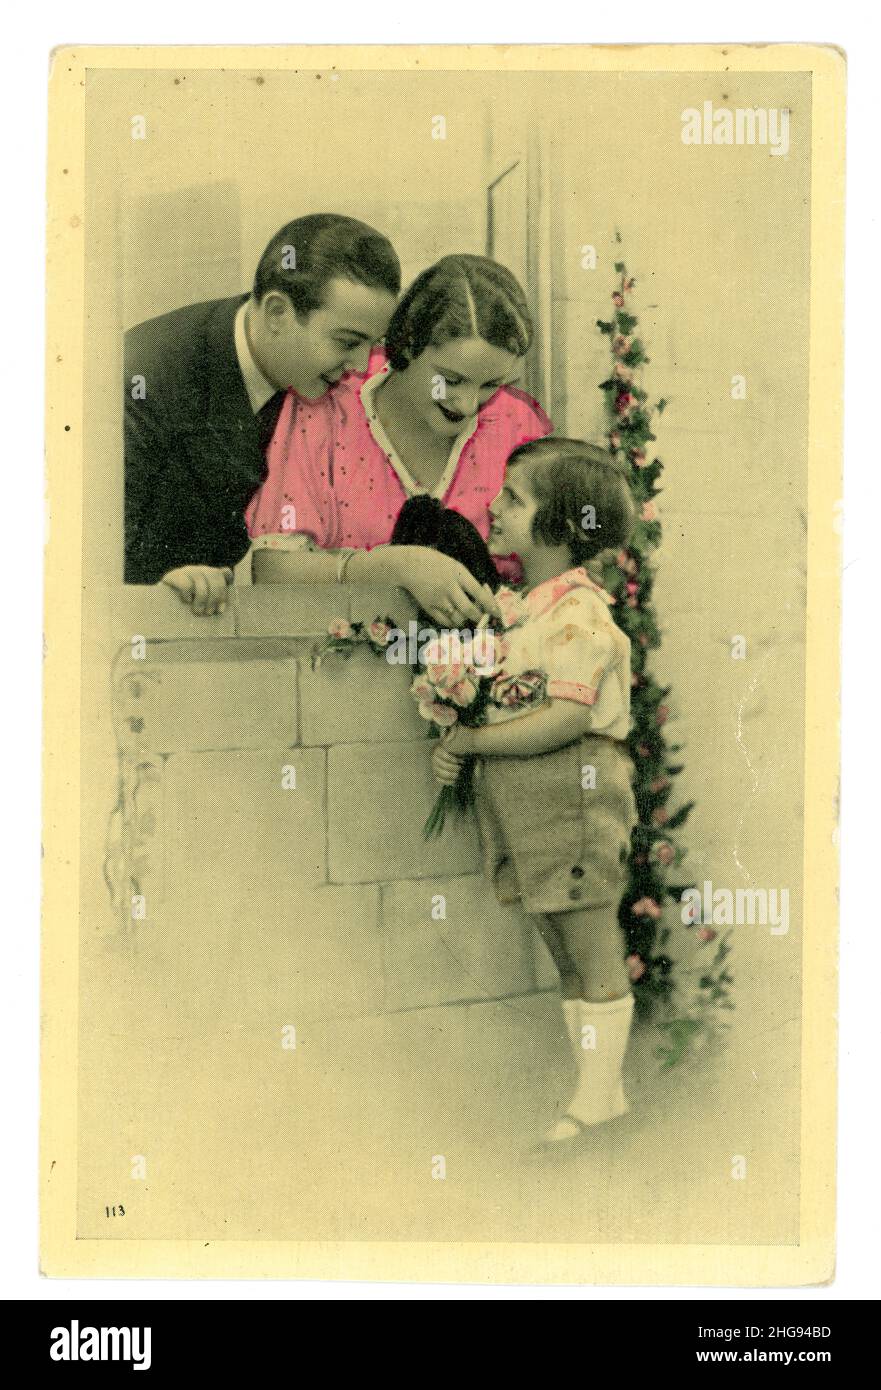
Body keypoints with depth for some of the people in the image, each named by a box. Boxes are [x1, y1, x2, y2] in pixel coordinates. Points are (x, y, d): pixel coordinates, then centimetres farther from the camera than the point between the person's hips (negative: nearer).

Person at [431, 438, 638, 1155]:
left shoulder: (579, 613, -15)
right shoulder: (524, 606, 12)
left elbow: (564, 721, -23)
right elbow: (501, 703, 20)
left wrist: (469, 739, -15)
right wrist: (455, 749, 1)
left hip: (573, 796, -9)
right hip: (529, 804, 9)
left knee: (593, 958, 2)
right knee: (571, 960, 15)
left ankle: (594, 1101, 11)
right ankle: (603, 1089, 26)